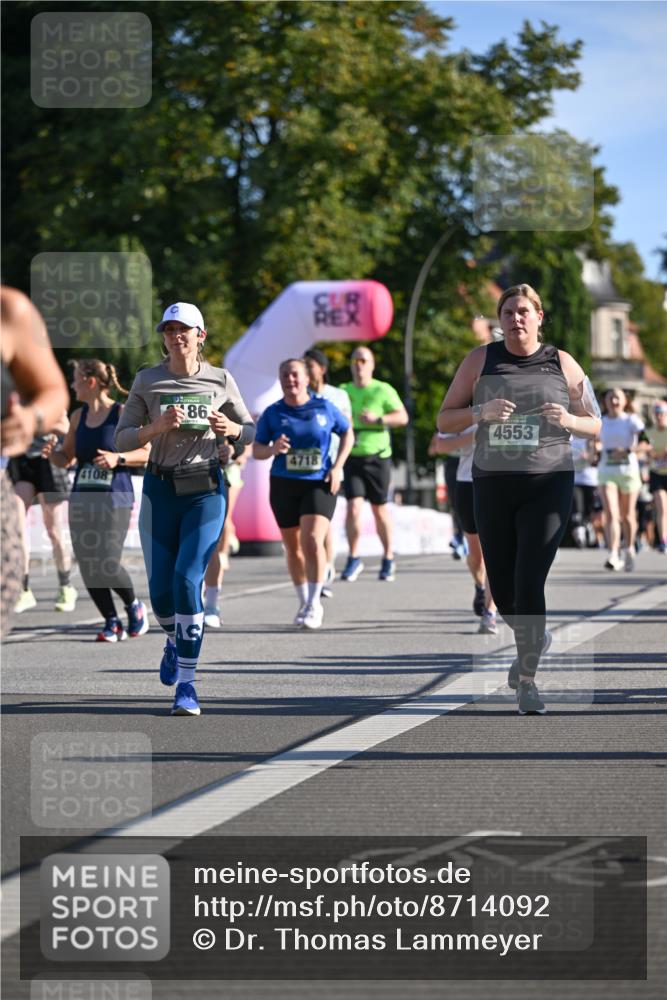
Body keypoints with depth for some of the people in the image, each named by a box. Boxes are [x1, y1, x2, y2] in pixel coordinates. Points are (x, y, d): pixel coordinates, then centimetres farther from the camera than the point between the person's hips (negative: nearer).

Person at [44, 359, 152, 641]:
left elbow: (147, 452, -4)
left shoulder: (123, 414, -5)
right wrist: (51, 453, -4)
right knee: (88, 568, 0)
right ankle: (112, 623, 14)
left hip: (115, 500, -6)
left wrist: (118, 458, -18)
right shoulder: (78, 417, 11)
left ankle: (134, 606, 15)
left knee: (107, 566, -14)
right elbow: (66, 458, 18)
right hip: (82, 500, 6)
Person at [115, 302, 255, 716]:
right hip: (160, 490, 2)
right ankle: (176, 640, 39)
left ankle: (187, 685, -11)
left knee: (187, 580, -16)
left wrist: (231, 429, -13)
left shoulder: (220, 380, 1)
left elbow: (251, 431, 10)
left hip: (206, 491, -2)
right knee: (161, 591, 3)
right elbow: (123, 439, -1)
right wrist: (158, 426, -19)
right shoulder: (148, 381, 2)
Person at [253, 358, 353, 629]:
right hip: (284, 485, 2)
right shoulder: (272, 413, 0)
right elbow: (256, 450, 2)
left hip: (319, 484, -2)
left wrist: (337, 467, 1)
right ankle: (304, 603, 26)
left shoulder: (324, 408, 0)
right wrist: (272, 449, -21)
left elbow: (347, 434, 13)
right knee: (293, 548, 10)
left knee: (312, 541, -19)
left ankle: (314, 603, -9)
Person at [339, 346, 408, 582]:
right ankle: (354, 558, 0)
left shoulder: (383, 390, 0)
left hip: (377, 456, -2)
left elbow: (402, 417, -4)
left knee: (379, 509, 6)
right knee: (354, 506, -12)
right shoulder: (343, 392, 10)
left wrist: (378, 419, -18)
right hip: (351, 457, 2)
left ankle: (388, 558, 19)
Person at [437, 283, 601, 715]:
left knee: (529, 585, -14)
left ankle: (527, 680, -4)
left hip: (548, 485, -2)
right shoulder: (480, 361, 5)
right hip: (493, 485, 2)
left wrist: (568, 420, -12)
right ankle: (535, 638, 42)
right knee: (503, 592, 9)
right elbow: (444, 421, 4)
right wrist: (481, 412, -15)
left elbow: (595, 426, 10)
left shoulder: (562, 364, 4)